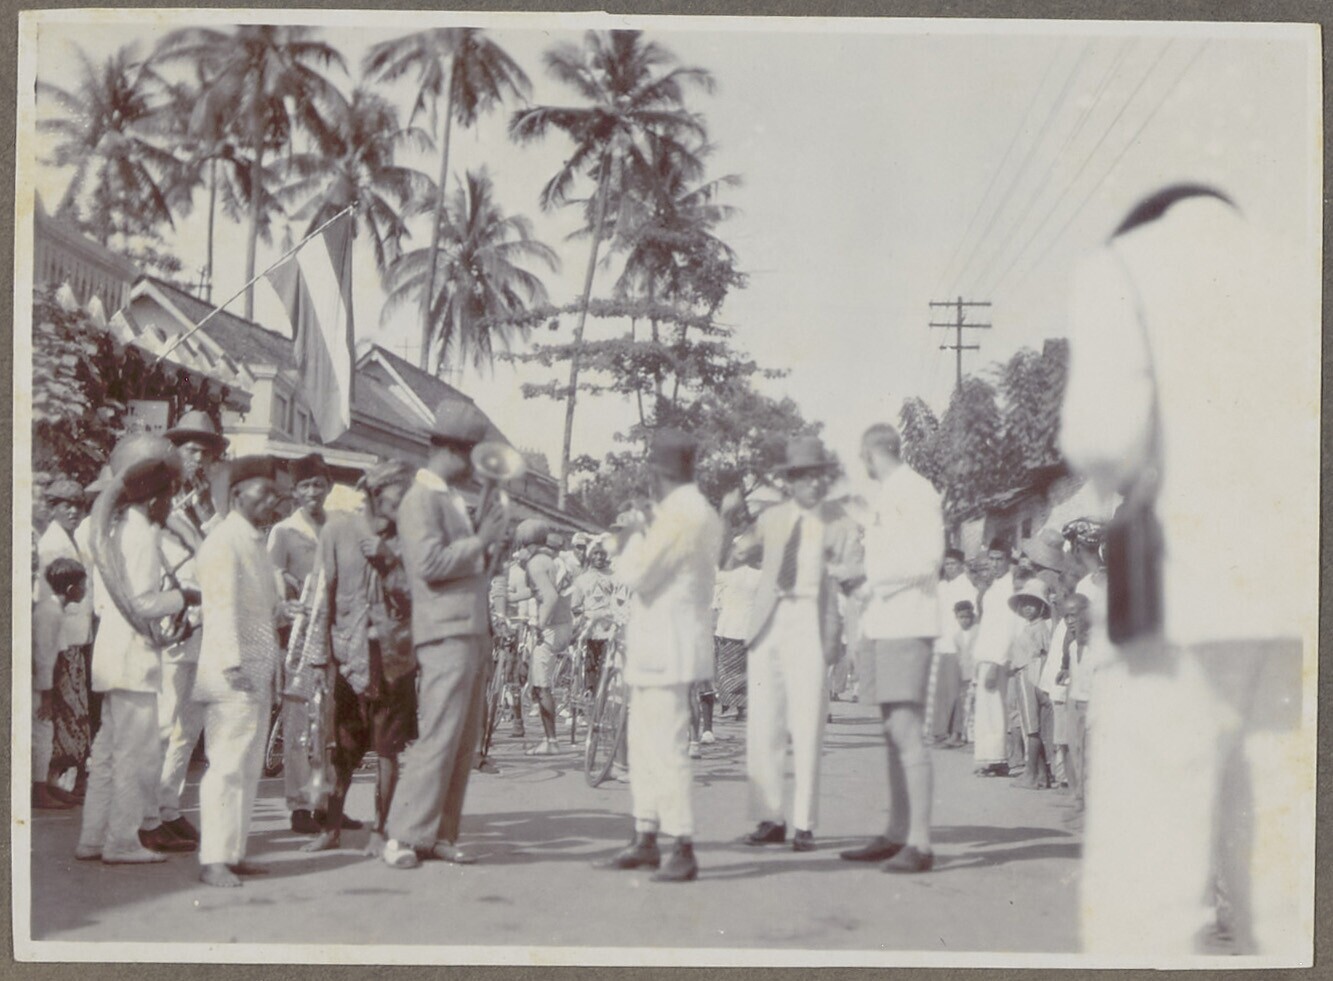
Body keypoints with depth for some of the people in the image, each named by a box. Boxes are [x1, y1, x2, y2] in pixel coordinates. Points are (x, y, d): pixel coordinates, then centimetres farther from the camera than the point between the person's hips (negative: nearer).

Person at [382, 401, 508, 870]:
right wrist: (480, 541, -15)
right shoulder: (420, 500, -8)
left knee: (464, 741, 8)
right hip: (445, 634, -9)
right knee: (438, 738, -11)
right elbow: (430, 562, -20)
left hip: (474, 631, 9)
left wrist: (489, 537, 13)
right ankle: (403, 837, -6)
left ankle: (440, 835, 12)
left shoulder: (453, 498, 20)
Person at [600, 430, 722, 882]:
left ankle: (684, 850, -7)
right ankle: (646, 840, 21)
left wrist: (633, 534, -5)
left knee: (667, 749, -9)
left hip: (666, 647, -11)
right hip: (656, 647, 11)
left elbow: (634, 574, -21)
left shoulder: (679, 514, -18)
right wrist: (641, 532, 28)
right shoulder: (703, 513, 16)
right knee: (643, 743, 15)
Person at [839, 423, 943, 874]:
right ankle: (896, 834, 15)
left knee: (906, 731, -14)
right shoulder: (885, 495, 21)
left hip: (908, 624, -10)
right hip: (883, 623, 10)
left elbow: (929, 556, -18)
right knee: (893, 732, 11)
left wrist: (873, 578, -11)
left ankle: (920, 842, -16)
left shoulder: (914, 490, -9)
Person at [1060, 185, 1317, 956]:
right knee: (1292, 918, 7)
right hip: (1301, 610, 5)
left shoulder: (1125, 264, 7)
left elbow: (1107, 435, -9)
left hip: (1185, 608, -5)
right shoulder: (1305, 276, 20)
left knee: (1142, 911, -6)